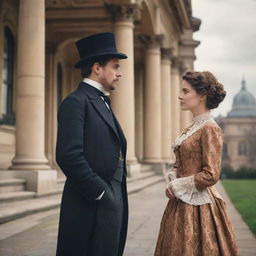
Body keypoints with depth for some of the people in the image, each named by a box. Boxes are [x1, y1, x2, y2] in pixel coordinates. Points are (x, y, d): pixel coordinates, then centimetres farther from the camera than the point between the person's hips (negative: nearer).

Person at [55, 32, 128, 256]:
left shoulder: (103, 103, 19)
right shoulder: (76, 102, -10)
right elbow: (69, 155, -21)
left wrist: (116, 197, 12)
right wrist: (100, 193, -17)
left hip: (113, 202, 9)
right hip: (92, 205, -9)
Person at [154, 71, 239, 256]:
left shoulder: (210, 129, -14)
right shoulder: (191, 129, 12)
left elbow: (211, 175, -19)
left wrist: (178, 186, -10)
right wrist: (173, 180, -1)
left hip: (197, 206, -8)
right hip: (181, 204, 8)